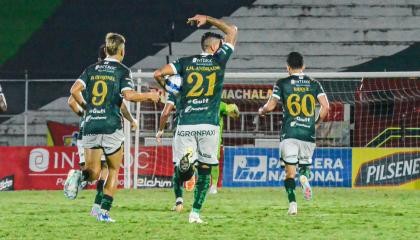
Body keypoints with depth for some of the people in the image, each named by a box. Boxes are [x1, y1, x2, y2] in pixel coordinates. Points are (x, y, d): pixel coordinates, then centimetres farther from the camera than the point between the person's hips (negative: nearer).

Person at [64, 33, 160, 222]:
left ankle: (78, 175, -27)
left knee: (94, 172, 8)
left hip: (90, 126, 3)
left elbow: (75, 90, 2)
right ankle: (104, 211, 3)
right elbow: (128, 95, -14)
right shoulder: (122, 71, 0)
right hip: (111, 126, -3)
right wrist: (149, 96, 2)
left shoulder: (92, 69, 12)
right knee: (114, 169, 13)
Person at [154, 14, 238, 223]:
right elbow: (232, 31, 18)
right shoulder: (218, 61, 4)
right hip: (209, 125, -1)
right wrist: (207, 20, 25)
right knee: (204, 171, 10)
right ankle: (195, 212, 5)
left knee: (182, 171, 7)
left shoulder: (186, 63, 6)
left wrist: (165, 86, 20)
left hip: (185, 124, 1)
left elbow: (158, 73, -1)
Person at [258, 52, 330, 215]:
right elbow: (325, 107, 0)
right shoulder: (314, 84, 7)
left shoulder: (282, 84, 0)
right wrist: (317, 122, 17)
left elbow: (271, 106, -5)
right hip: (309, 134, 2)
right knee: (305, 164, 19)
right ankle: (305, 177, -17)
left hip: (289, 134, -2)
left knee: (290, 171, 2)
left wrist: (262, 111, 18)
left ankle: (292, 203, -15)